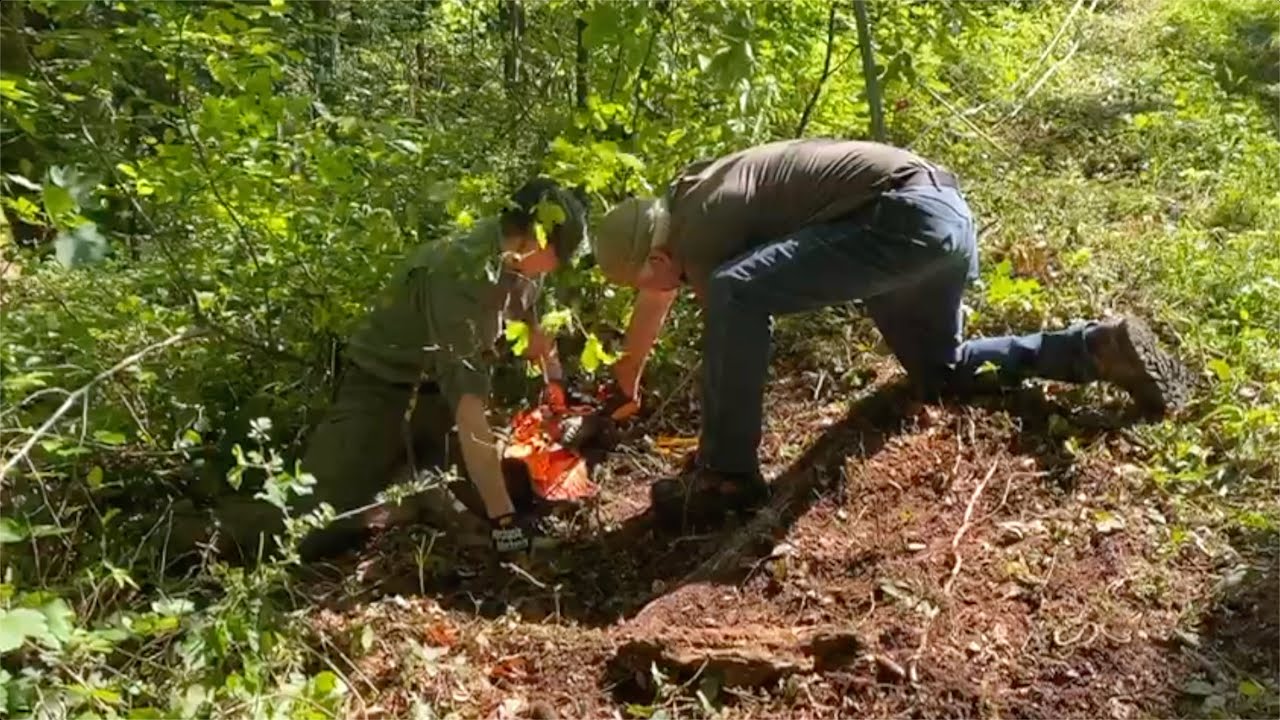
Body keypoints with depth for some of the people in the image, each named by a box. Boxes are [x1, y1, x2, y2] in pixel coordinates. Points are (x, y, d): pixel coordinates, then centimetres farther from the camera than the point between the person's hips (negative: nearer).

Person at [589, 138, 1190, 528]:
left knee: (735, 291, -24)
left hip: (908, 218, -11)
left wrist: (719, 461, 11)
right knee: (942, 371, 28)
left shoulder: (700, 235, -10)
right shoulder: (681, 201, 17)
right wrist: (625, 382, 46)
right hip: (942, 213, 11)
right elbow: (657, 296, 34)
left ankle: (726, 476, -13)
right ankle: (1103, 346, 22)